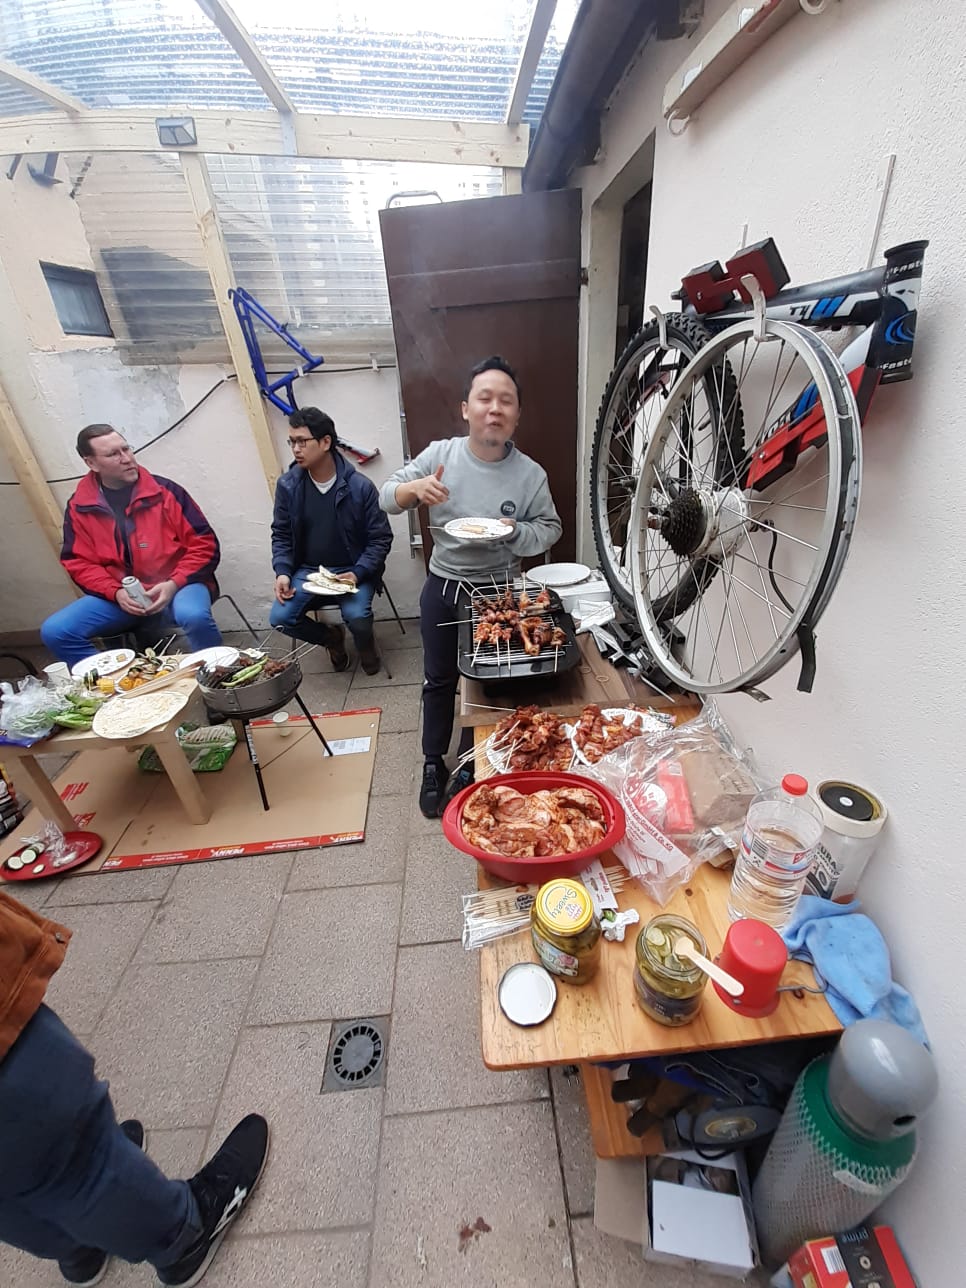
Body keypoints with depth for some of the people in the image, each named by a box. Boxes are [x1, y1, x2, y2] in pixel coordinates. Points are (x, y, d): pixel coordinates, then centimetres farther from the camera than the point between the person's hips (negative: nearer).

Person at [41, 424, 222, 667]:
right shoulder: (78, 508, 6)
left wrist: (174, 584, -17)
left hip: (177, 586, -4)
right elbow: (80, 563, 8)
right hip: (120, 596, 4)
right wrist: (116, 593, -11)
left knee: (194, 616, -37)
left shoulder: (164, 490, -3)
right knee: (54, 632, -11)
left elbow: (204, 544, -5)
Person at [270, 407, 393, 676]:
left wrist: (357, 573, -20)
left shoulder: (360, 486, -11)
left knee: (357, 617, -28)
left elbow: (381, 538, -7)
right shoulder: (287, 485, -2)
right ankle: (331, 638, 15)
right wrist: (282, 572, -9)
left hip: (350, 571, -3)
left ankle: (365, 644, 12)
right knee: (280, 618, -16)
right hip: (307, 570, 3)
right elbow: (281, 534, 7)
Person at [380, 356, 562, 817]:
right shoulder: (440, 453, -6)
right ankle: (433, 763, 35)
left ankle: (468, 768, 34)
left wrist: (514, 532, -22)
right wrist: (413, 488, -26)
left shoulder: (530, 473, -9)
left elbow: (550, 529, -1)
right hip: (441, 587, 1)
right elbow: (386, 496, -3)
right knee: (439, 680, 14)